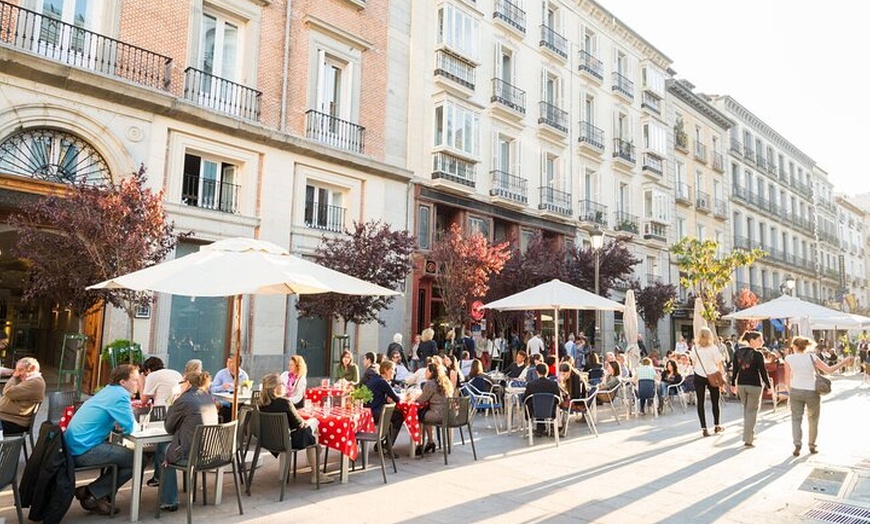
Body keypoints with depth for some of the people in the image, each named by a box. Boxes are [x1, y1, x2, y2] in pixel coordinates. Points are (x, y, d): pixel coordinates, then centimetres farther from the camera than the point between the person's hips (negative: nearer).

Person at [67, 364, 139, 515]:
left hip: (74, 445, 10)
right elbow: (129, 427, -17)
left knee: (123, 453, 19)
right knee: (137, 460, -8)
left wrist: (121, 422, 2)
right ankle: (91, 493, 3)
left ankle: (101, 497, 16)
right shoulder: (120, 395, -17)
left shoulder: (109, 390, 13)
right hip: (84, 450, -10)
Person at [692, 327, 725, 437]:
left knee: (700, 402, 3)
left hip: (698, 377, 1)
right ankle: (716, 426, 27)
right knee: (715, 401, 15)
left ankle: (704, 429, 0)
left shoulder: (694, 348, -1)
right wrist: (722, 378, 2)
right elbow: (719, 364, -5)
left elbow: (694, 363, 3)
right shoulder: (713, 348, -7)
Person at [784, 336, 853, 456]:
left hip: (796, 391, 0)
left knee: (796, 418, 5)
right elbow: (829, 370, -4)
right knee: (813, 420, 17)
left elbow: (787, 379, -1)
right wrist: (844, 362, 9)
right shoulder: (812, 357, -6)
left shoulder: (789, 359, -5)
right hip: (812, 392, 0)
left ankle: (797, 445, -8)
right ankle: (812, 445, 24)